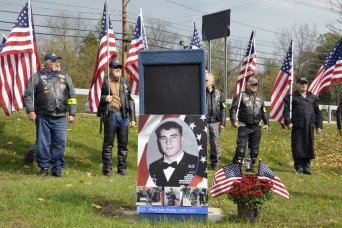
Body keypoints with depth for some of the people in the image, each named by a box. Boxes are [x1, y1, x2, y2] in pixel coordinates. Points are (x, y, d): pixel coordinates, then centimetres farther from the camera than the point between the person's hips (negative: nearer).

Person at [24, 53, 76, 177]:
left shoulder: (65, 77, 15)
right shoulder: (37, 77, 5)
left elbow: (72, 97, 15)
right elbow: (28, 95, 4)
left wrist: (72, 113, 9)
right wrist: (30, 111, -5)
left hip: (60, 118, 2)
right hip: (43, 117, -2)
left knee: (60, 143, -1)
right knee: (43, 143, 1)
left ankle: (57, 168, 9)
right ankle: (44, 167, 13)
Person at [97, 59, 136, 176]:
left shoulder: (125, 83, 15)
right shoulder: (104, 82, 4)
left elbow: (131, 101, 15)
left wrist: (132, 118, 10)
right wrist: (104, 98, -14)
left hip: (123, 115, 4)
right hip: (110, 115, -4)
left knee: (123, 143, 6)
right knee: (108, 143, -1)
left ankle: (122, 168, 16)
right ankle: (107, 169, 6)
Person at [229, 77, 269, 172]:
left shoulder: (259, 98, 16)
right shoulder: (241, 96, -1)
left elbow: (264, 112, 24)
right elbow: (233, 109, -5)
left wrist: (266, 123, 19)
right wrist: (234, 121, -16)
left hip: (256, 128, 5)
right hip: (244, 127, -5)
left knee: (254, 148, 9)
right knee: (241, 147, -11)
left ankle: (251, 166, 19)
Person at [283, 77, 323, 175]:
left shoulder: (313, 97, 17)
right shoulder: (292, 97, 5)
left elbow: (318, 112, 18)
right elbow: (286, 110, -2)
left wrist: (319, 125, 12)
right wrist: (288, 122, -15)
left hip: (309, 127, 3)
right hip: (297, 127, -3)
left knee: (309, 147, 4)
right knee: (297, 147, -1)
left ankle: (306, 167, 12)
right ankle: (298, 167, 9)